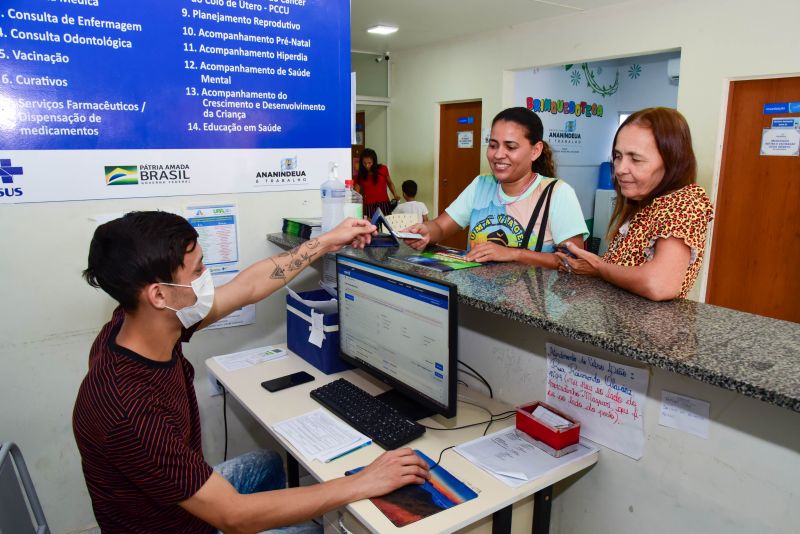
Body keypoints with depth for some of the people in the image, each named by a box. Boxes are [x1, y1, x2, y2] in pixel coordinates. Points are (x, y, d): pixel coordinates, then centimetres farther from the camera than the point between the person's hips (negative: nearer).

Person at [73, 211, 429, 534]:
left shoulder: (142, 323, -17)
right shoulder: (130, 413, -40)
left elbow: (248, 287, -5)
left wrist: (326, 242, 4)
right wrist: (362, 484, -29)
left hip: (186, 499, 7)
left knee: (267, 463, 27)